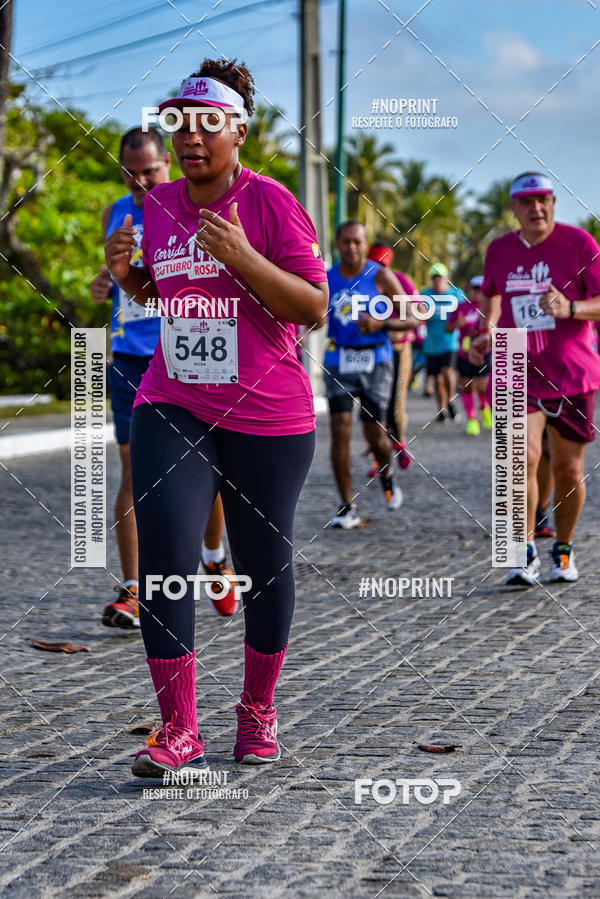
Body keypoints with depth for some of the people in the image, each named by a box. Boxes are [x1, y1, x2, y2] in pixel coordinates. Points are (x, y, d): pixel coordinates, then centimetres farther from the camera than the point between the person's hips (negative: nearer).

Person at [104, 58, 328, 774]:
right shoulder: (157, 205, 9)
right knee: (162, 551, -13)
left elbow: (314, 308, -11)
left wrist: (243, 258, -23)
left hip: (268, 417, -3)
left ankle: (258, 712, 27)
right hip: (172, 406, 3)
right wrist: (127, 275, 2)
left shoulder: (271, 201, -7)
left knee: (263, 566, 7)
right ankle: (178, 731, -7)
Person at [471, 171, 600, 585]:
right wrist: (487, 331, 8)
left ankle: (564, 550, 26)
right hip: (518, 373, 1)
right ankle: (525, 553, -8)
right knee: (524, 457, -17)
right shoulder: (499, 250, 6)